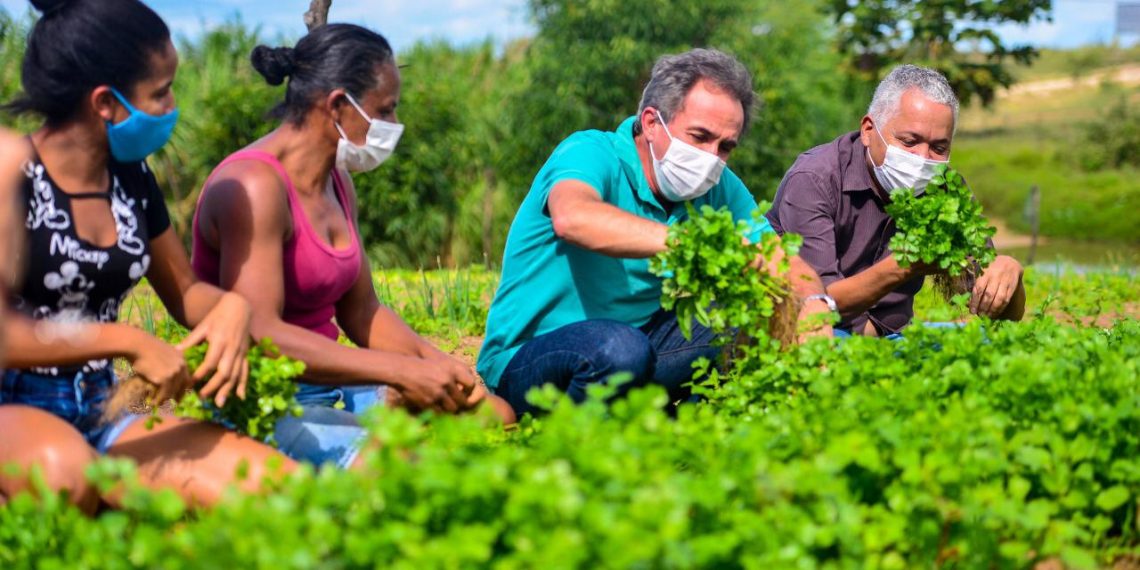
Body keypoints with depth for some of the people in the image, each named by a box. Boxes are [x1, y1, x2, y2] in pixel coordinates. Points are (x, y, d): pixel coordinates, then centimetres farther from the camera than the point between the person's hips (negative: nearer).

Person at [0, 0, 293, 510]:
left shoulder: (129, 178, 10)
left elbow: (184, 292, 21)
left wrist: (231, 307, -3)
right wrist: (128, 342, -18)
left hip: (98, 415, 6)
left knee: (269, 480, -21)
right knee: (65, 469, -43)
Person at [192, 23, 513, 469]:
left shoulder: (337, 184, 12)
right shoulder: (254, 185, -17)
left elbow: (361, 311, 15)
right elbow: (258, 334, -26)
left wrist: (438, 364, -4)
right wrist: (403, 371, -25)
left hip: (327, 388, 9)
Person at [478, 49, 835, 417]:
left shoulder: (717, 187, 3)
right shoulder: (590, 153, -19)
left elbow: (780, 255, 1)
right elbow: (571, 218, -42)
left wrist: (813, 302, -24)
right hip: (525, 357, -6)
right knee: (621, 347, -38)